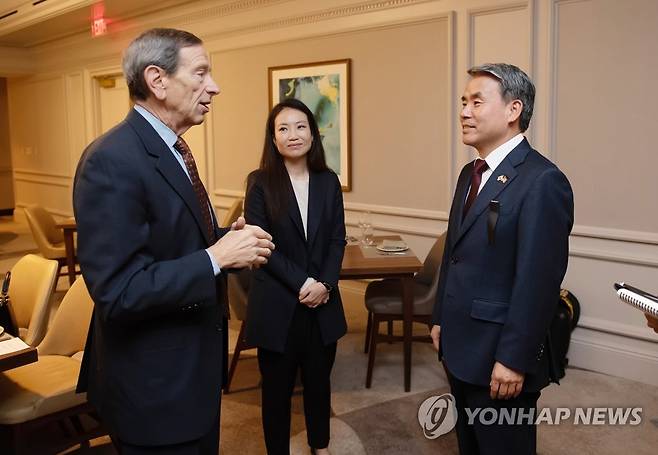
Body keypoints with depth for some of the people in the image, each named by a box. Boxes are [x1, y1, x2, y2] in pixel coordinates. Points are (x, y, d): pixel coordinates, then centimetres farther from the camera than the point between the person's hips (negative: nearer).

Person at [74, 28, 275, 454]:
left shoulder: (172, 150, 7)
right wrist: (215, 258, -26)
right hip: (155, 383, -9)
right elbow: (116, 291, -28)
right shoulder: (112, 161, -24)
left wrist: (226, 239, -3)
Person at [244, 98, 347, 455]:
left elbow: (338, 239, 3)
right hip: (276, 304, -3)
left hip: (322, 302, 3)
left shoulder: (328, 181, 4)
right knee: (277, 387, 10)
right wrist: (302, 284, -17)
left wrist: (325, 284, -12)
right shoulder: (260, 182, -5)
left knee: (318, 381, 18)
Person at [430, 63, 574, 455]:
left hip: (500, 358, -8)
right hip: (460, 348, 8)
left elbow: (538, 281, -21)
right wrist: (441, 319, 14)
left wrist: (513, 360, -20)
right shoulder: (470, 173, 10)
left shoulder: (542, 181, -18)